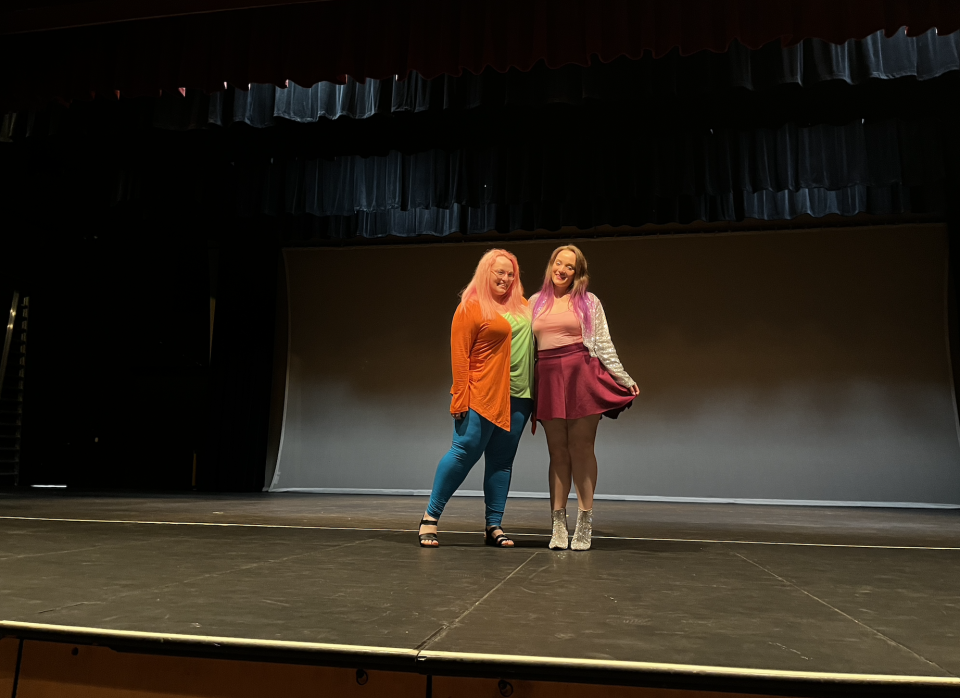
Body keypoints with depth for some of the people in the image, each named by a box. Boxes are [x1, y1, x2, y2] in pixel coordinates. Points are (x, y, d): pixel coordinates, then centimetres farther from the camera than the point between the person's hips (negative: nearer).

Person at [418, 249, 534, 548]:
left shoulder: (522, 306, 15)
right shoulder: (471, 307, -2)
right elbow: (459, 355, -8)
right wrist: (460, 398, -14)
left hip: (517, 398, 6)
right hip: (483, 396, -6)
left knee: (502, 460, 7)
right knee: (465, 452, -5)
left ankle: (494, 525, 14)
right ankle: (430, 517, 7)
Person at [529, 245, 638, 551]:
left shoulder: (589, 302, 9)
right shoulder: (535, 302, 15)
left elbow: (604, 346, 8)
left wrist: (626, 379, 2)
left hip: (581, 376, -2)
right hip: (548, 379, 2)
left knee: (581, 449, -2)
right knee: (557, 451, 2)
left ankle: (585, 524, 5)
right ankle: (559, 525, 6)